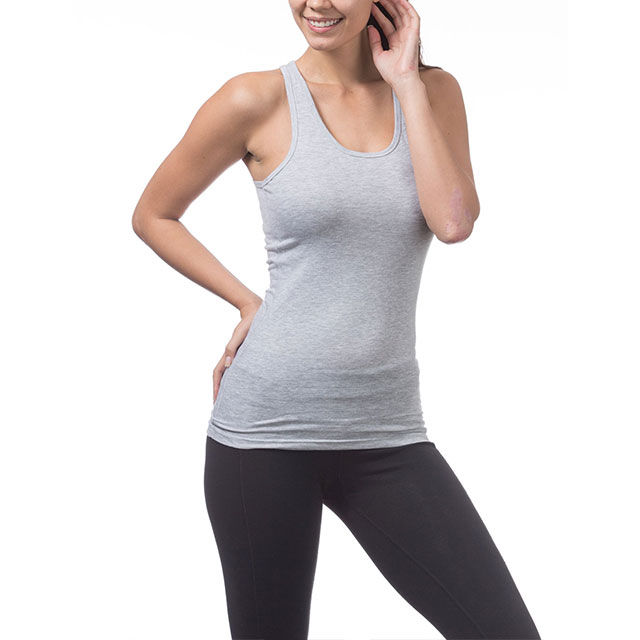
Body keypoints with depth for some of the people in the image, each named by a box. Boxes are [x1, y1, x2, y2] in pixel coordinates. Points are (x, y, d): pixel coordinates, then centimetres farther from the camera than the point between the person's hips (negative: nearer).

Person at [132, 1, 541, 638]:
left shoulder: (433, 91, 6)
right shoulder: (257, 100, -2)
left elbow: (454, 221, -10)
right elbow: (152, 215, 8)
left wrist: (407, 82, -6)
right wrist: (248, 302, 0)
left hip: (387, 434, 3)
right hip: (267, 424, -2)